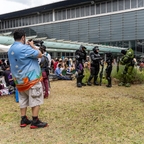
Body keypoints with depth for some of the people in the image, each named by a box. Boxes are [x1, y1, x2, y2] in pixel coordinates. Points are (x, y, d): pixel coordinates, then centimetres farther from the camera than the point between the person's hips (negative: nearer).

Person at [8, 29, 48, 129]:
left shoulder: (11, 49, 9)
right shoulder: (24, 48, -19)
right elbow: (40, 55, -14)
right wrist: (32, 46, 0)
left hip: (19, 79, 9)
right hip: (31, 78, -9)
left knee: (23, 100, 15)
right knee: (36, 100, 0)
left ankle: (24, 120, 20)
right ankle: (35, 122, 3)